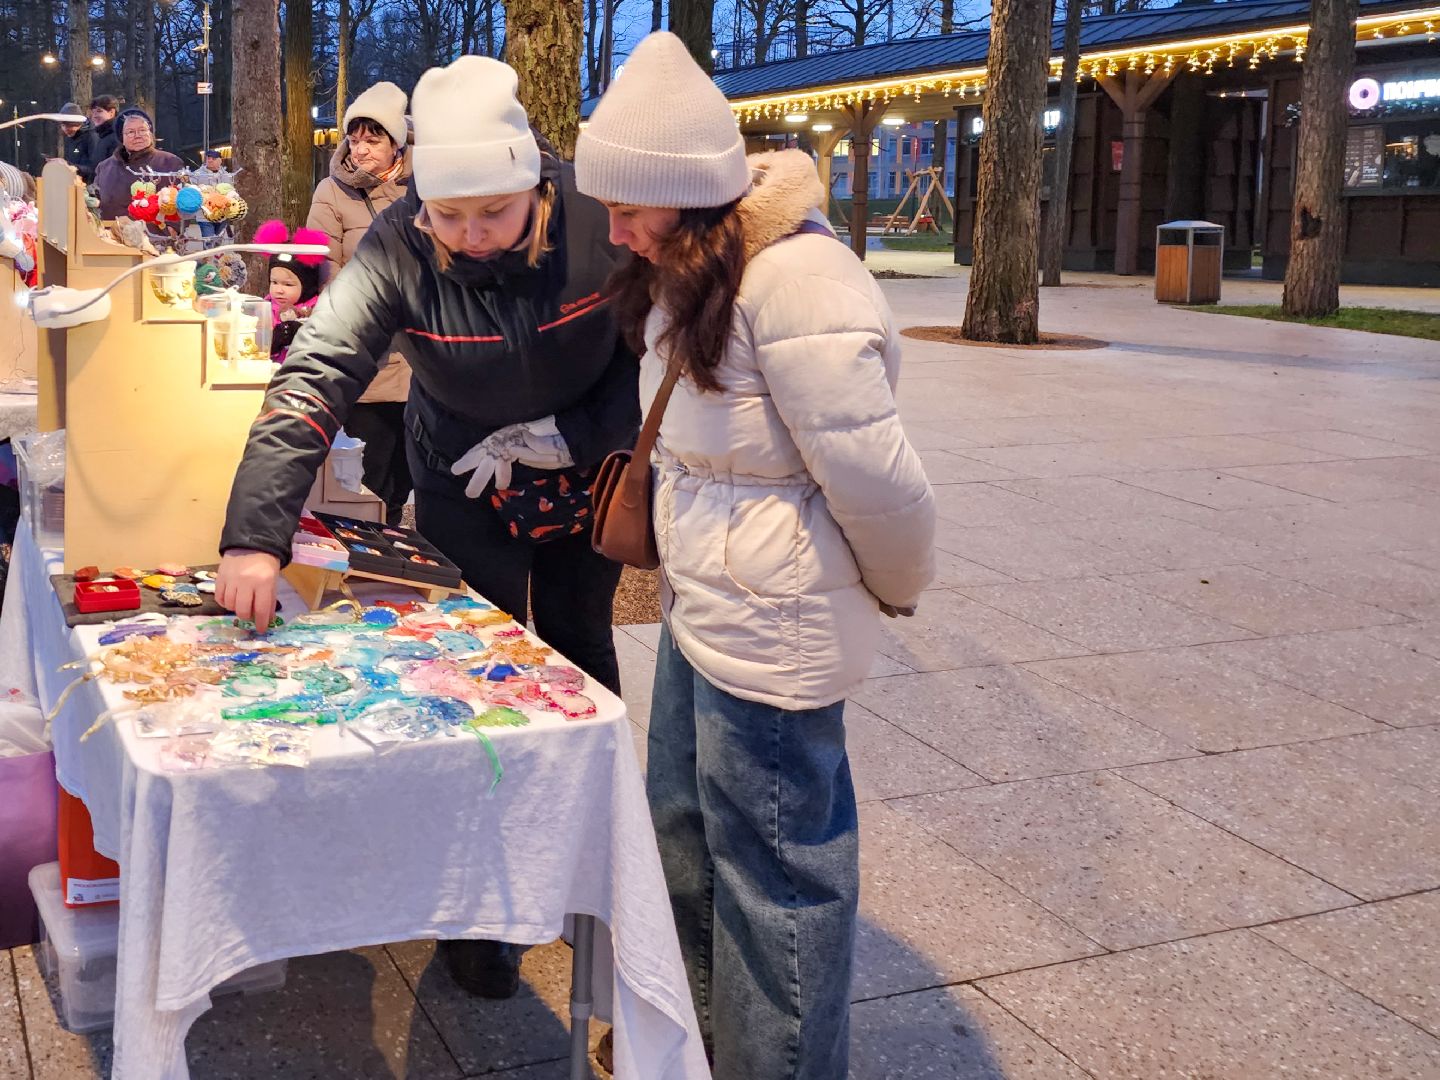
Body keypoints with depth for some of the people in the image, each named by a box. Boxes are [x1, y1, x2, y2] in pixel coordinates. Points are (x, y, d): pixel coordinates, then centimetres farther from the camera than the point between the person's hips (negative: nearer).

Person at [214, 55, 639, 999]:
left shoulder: (598, 218, -25)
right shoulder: (400, 247, -26)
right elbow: (317, 375, -34)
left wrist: (568, 438, -23)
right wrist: (256, 535, -44)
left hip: (588, 482, 1)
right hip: (467, 493, -1)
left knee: (581, 661, 15)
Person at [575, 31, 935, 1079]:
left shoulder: (794, 277, -24)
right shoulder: (682, 271, 8)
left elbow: (871, 470, -22)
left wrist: (897, 588, -7)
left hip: (772, 629, -10)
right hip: (700, 607, 11)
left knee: (772, 872, 5)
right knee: (685, 830, 24)